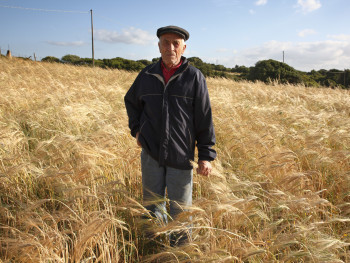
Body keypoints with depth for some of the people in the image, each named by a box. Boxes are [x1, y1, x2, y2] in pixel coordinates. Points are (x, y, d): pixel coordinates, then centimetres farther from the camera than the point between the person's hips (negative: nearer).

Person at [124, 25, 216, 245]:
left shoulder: (194, 77, -4)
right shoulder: (147, 75, 5)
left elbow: (205, 119, -4)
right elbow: (131, 101, 24)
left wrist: (206, 155, -6)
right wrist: (136, 129, 11)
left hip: (181, 156, -3)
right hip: (151, 153, 3)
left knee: (180, 210, 8)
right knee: (152, 205, 16)